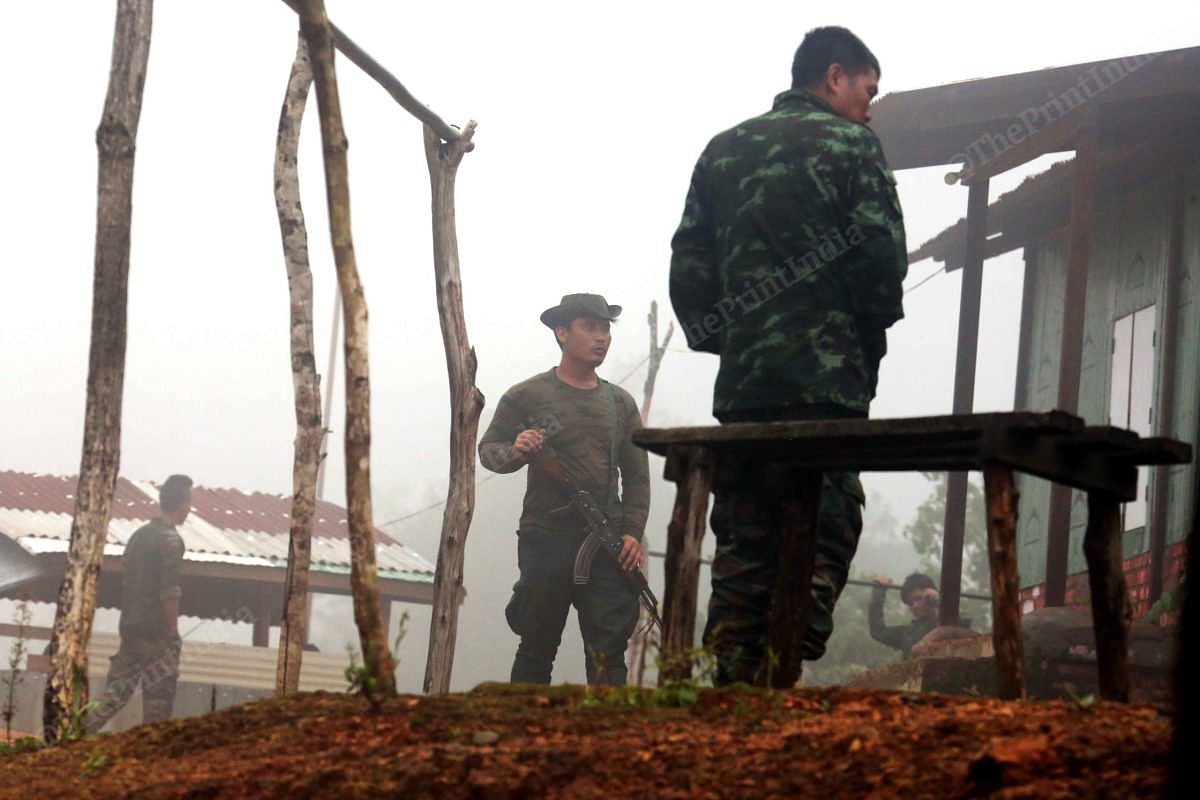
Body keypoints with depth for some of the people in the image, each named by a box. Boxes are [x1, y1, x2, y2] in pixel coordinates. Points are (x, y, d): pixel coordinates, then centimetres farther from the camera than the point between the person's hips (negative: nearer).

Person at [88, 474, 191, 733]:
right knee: (159, 694, 0)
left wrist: (129, 616, 19)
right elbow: (169, 591, -18)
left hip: (129, 626, 8)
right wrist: (173, 630, -11)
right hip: (156, 631, -8)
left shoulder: (139, 534, 12)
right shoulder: (170, 539, -13)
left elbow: (125, 578, 15)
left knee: (118, 689, 12)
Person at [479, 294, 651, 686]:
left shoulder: (621, 403, 14)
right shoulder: (526, 397, 3)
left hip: (607, 548, 2)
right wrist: (516, 451, -15)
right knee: (536, 651, 5)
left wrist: (633, 532, 1)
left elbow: (636, 476, 16)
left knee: (608, 651, -6)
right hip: (545, 545, -2)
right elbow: (487, 449, 8)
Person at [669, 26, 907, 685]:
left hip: (740, 383, 6)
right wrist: (870, 334, 7)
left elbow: (687, 268, 12)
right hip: (827, 380, -5)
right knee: (822, 536, -3)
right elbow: (882, 259, -9)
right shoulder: (848, 143, 0)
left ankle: (730, 688, 4)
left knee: (742, 546, 8)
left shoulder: (722, 150, 17)